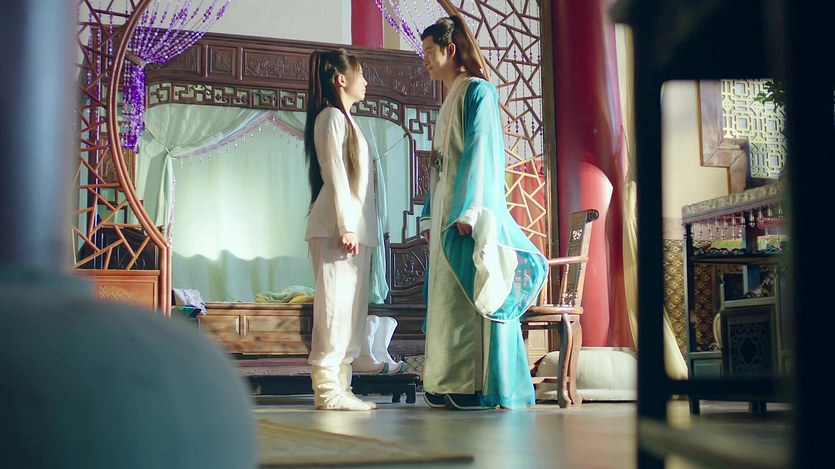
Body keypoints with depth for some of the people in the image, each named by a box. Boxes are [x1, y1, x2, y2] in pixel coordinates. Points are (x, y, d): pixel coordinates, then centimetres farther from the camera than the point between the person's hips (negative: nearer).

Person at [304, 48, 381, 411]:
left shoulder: (344, 119, 24)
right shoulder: (331, 116, -4)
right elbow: (334, 174, -12)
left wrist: (356, 227, 16)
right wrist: (345, 226, -18)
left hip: (355, 228, 10)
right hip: (336, 228, -10)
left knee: (351, 307, 7)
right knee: (336, 304, -11)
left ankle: (339, 387, 8)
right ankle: (327, 388, -10)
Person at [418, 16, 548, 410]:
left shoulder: (477, 91, -5)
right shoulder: (449, 102, 22)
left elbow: (480, 150, -14)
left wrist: (469, 210, -21)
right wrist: (429, 216, 17)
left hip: (470, 210, -9)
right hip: (446, 213, 9)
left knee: (474, 296, -10)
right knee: (449, 298, 6)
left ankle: (486, 388, -8)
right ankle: (457, 386, 8)